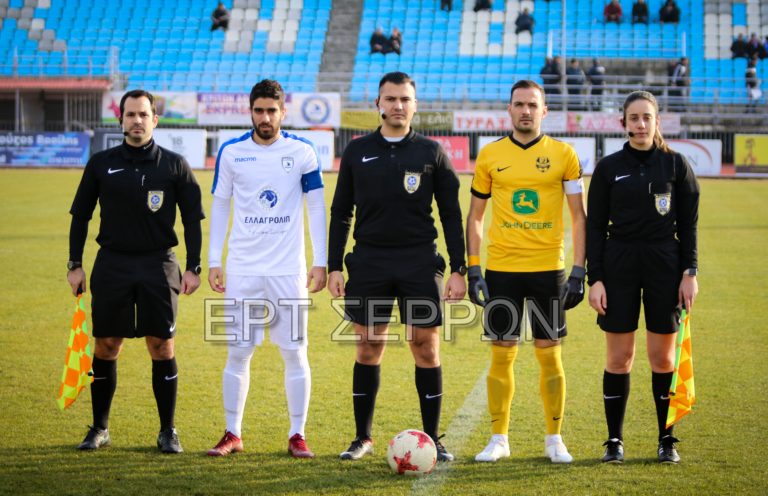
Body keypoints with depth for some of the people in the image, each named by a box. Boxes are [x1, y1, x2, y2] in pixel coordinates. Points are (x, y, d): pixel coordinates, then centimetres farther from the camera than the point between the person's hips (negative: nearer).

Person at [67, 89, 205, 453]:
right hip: (111, 264, 1)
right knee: (105, 348, 3)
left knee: (162, 348, -2)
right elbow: (80, 215, 11)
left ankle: (167, 431, 8)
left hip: (158, 265, -1)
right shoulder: (101, 164, 6)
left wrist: (193, 267, -1)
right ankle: (99, 429, 15)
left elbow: (192, 219, 5)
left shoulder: (174, 165, 3)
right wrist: (75, 265, 5)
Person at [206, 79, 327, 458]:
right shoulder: (231, 152, 3)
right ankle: (232, 434, 12)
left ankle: (297, 435, 9)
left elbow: (316, 207, 4)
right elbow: (219, 207, 8)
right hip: (242, 269, 1)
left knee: (294, 352, 1)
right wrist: (213, 262, 3)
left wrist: (320, 262, -2)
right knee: (238, 351, 2)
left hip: (289, 270, -1)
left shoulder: (302, 152, 0)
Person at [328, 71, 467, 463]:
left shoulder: (432, 153, 5)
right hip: (369, 264, 1)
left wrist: (458, 270, -1)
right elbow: (340, 213, 10)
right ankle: (363, 438, 15)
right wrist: (333, 266, 3)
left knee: (426, 349, -2)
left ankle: (432, 439, 8)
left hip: (419, 264, -1)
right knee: (368, 349, 4)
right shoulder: (357, 152, 8)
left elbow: (451, 215, 5)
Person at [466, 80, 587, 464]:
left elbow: (578, 216, 4)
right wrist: (472, 269, 0)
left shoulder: (563, 155, 2)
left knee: (549, 354, 3)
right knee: (501, 354, 3)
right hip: (501, 269, 1)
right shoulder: (490, 155, 5)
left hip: (548, 268, -1)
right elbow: (475, 216, 9)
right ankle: (498, 439, 13)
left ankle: (554, 439, 14)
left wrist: (579, 271, -3)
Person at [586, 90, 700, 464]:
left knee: (663, 358, 3)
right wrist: (594, 278, -3)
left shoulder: (676, 164, 3)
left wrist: (690, 272, -2)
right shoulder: (609, 168, 3)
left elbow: (688, 223, 5)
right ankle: (614, 440, 10)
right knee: (619, 357, 1)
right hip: (619, 266, 0)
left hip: (665, 265, 0)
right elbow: (595, 226, 4)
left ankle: (667, 439, 14)